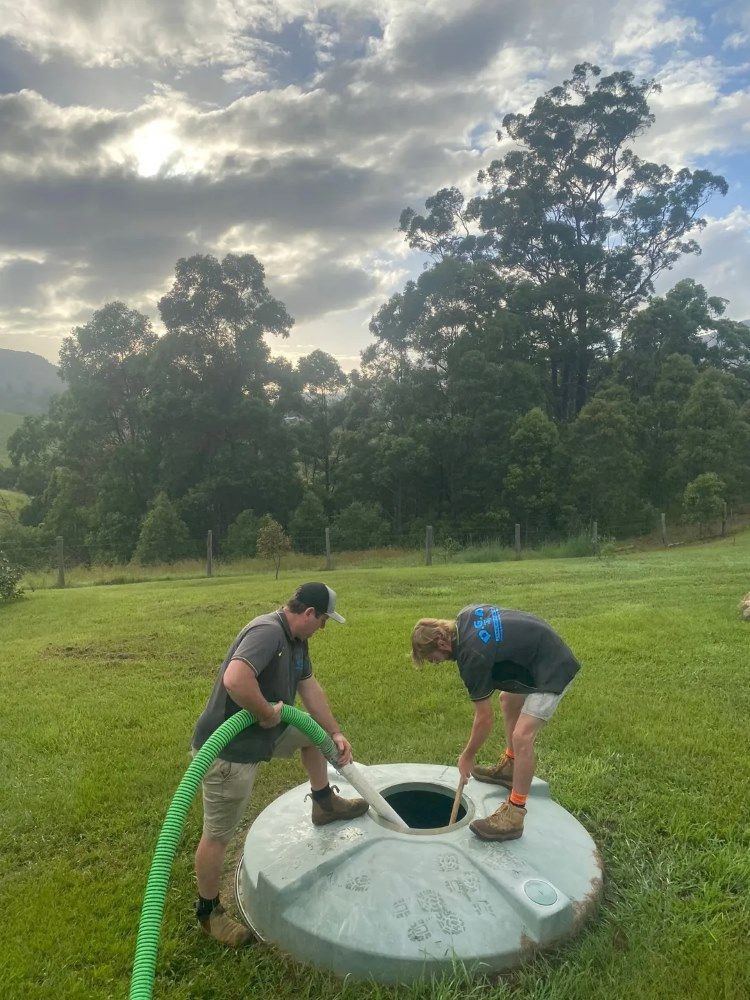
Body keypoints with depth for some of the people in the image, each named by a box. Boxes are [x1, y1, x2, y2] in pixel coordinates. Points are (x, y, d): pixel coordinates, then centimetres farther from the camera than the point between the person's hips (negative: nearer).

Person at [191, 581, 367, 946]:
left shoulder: (295, 640, 4)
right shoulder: (268, 631, -29)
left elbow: (310, 688, 15)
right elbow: (235, 680, -44)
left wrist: (336, 734, 16)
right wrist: (268, 713, -26)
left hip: (265, 734, 10)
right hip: (228, 751, -10)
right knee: (218, 835, 8)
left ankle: (324, 803, 43)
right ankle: (208, 911, 29)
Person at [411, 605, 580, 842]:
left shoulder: (473, 657, -24)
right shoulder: (465, 616, -3)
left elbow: (484, 719, -15)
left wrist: (467, 757, 0)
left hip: (553, 670, -11)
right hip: (539, 651, 11)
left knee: (522, 736, -17)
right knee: (508, 699, 26)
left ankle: (514, 815, -8)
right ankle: (509, 767, 40)